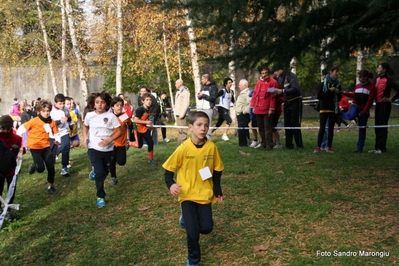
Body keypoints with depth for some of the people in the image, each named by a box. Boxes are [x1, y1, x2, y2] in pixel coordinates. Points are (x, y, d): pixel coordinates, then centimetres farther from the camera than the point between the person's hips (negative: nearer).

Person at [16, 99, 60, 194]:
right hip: (35, 147, -3)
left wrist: (57, 140, -18)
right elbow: (22, 129, -10)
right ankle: (33, 165, 24)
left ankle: (51, 186, 17)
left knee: (51, 167, -2)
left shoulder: (52, 122, -4)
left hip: (46, 146, 4)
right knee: (40, 168, -14)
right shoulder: (34, 121, -15)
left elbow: (55, 133, 3)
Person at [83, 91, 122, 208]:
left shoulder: (111, 116, -10)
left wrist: (109, 140, -19)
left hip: (108, 149, 1)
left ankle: (95, 171, 53)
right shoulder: (89, 115, -4)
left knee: (105, 172, 17)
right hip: (94, 148, -1)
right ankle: (100, 196, 4)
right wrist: (85, 138, 3)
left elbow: (119, 131, -6)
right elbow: (85, 126, 18)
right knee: (100, 173, -11)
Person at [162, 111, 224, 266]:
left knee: (206, 228, 3)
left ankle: (187, 219, 38)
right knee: (193, 230, -9)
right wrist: (170, 184, -22)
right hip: (187, 194, -3)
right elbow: (169, 168, -6)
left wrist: (218, 191, 6)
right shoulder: (184, 148, -15)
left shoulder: (212, 147, -8)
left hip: (205, 194, 3)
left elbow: (217, 171, 4)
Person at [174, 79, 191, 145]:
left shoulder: (185, 91, -10)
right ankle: (179, 144, 21)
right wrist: (175, 112, 14)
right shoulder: (178, 91, 18)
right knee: (179, 130, 14)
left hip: (182, 114, -9)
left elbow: (186, 104, -16)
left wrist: (182, 114, -20)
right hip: (177, 114, 9)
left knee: (183, 130, -8)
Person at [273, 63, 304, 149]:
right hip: (287, 103, 8)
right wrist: (277, 93, -6)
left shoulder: (291, 76, -15)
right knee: (287, 124, 8)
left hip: (295, 102, -8)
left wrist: (283, 91, -27)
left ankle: (299, 145, 0)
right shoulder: (279, 78, 8)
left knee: (295, 124, -7)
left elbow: (295, 89, -26)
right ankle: (289, 144, 14)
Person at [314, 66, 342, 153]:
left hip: (334, 109, 3)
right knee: (322, 128, -4)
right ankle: (318, 147, -2)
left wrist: (338, 93, -5)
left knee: (331, 128, 3)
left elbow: (339, 98, 15)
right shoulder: (323, 83, -1)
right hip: (324, 108, -3)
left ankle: (329, 147, 6)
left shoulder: (338, 84, 10)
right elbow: (319, 96, -9)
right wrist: (329, 91, -16)